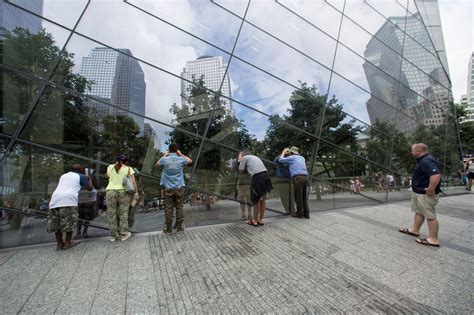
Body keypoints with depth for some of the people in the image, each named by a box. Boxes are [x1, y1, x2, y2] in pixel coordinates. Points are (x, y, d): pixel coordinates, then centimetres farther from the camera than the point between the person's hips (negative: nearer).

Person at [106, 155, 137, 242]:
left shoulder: (110, 167, 9)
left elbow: (108, 176, 20)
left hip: (110, 191, 2)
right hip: (123, 192, -2)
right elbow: (133, 181, -4)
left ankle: (113, 235, 19)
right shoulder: (129, 169, 4)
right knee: (123, 214, 5)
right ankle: (123, 234, 12)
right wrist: (136, 192, 0)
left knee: (111, 214, 9)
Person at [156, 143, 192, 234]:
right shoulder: (180, 159, -6)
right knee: (179, 207, 8)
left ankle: (168, 228, 16)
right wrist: (181, 154, 16)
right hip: (179, 187, 0)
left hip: (168, 188, 0)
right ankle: (179, 227, 16)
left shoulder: (165, 160, -6)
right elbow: (190, 161, 16)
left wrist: (165, 155, 21)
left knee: (168, 208, 7)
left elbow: (157, 163, 19)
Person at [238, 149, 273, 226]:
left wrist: (240, 160, 23)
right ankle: (260, 220, 27)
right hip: (266, 176, 7)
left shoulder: (245, 157, 9)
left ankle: (254, 221, 20)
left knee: (256, 200, 7)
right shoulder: (255, 157, 29)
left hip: (258, 177, -7)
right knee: (263, 199, 15)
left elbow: (241, 170, 10)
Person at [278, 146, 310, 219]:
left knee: (298, 197, 3)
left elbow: (281, 160, 15)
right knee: (304, 197, 12)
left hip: (298, 178, -6)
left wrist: (283, 152, 31)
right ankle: (306, 214, 15)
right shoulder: (302, 158, 24)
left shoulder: (292, 157, 6)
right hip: (305, 177, 6)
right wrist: (288, 154, 46)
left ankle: (300, 214, 9)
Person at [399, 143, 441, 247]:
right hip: (418, 193, 11)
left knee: (430, 216, -1)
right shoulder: (423, 160, 12)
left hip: (425, 195, -11)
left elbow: (436, 175, -36)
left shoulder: (427, 161, -23)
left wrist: (430, 190, -28)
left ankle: (433, 239, 8)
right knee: (418, 212, 20)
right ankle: (414, 230, 34)